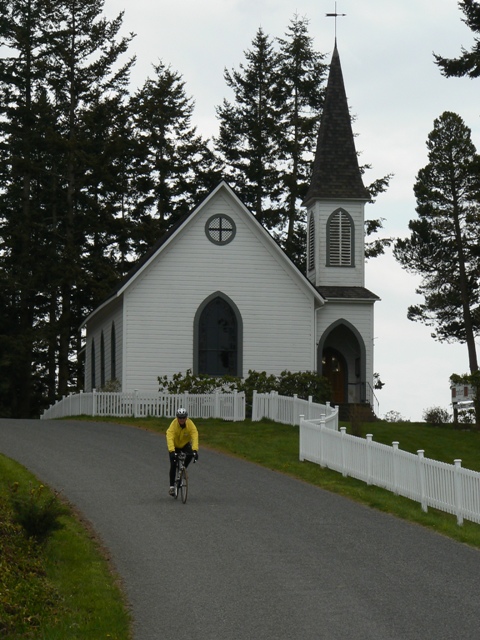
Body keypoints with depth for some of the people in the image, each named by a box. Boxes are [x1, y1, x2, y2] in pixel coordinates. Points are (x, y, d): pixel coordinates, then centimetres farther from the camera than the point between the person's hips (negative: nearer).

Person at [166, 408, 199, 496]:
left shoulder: (190, 424, -27)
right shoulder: (173, 424, -31)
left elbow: (195, 437, -37)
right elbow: (170, 438, -42)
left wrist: (195, 450, -51)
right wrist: (172, 451, -55)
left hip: (185, 444, 1)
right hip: (175, 445, -1)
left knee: (190, 454, -29)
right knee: (173, 465, -14)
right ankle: (171, 486, -4)